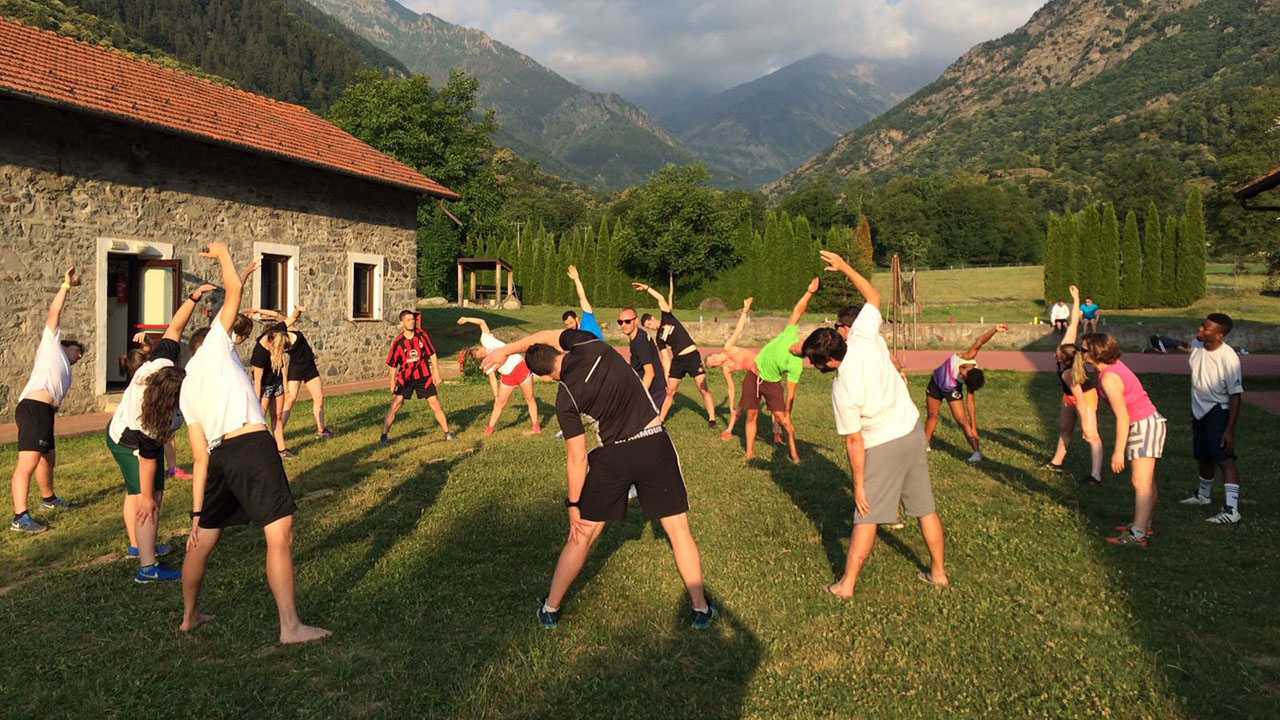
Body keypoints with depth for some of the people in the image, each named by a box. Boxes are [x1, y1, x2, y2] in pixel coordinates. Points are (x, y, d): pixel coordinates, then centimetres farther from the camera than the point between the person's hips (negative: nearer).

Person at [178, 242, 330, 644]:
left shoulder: (187, 393, 24)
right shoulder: (213, 345, 11)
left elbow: (200, 459, 18)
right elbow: (233, 288, 11)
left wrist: (197, 513, 18)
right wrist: (222, 253, 28)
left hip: (219, 456, 7)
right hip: (252, 446, -7)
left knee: (203, 541, 21)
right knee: (280, 535, -6)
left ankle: (189, 616, 40)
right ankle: (290, 627, -6)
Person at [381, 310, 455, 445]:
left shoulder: (422, 335, -6)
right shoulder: (398, 342, -10)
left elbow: (432, 355, 3)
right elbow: (393, 364, 0)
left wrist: (436, 373, -2)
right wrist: (393, 382, 1)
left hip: (424, 377, 1)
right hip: (405, 378, -1)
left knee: (435, 405, 1)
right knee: (395, 405, -11)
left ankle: (447, 433, 14)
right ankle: (383, 436, -3)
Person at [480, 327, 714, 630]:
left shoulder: (566, 400, -11)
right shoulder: (589, 344, -7)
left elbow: (577, 459, -8)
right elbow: (547, 336, 12)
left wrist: (573, 505, 3)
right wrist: (507, 350, 16)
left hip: (612, 457, -2)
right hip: (654, 443, 3)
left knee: (582, 535, 12)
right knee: (679, 529, 11)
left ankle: (551, 608, 25)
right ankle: (700, 608, 17)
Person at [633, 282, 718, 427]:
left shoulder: (667, 319, 4)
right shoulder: (658, 337, 10)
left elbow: (661, 299, -5)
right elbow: (666, 358, 6)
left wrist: (647, 288, -5)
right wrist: (666, 376, -2)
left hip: (693, 356, -4)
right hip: (677, 361, 4)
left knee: (703, 389, -7)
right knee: (669, 392, 7)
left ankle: (712, 420, -4)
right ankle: (660, 419, 18)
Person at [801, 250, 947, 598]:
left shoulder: (843, 391, -26)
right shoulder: (864, 335, -15)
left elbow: (855, 443, -19)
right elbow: (874, 297, 4)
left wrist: (858, 486, -10)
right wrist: (845, 267, 5)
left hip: (884, 446, -7)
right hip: (913, 429, 7)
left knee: (867, 517, 2)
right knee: (925, 507, 16)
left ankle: (847, 584, 10)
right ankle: (938, 571, 28)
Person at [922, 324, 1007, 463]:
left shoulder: (971, 380, -29)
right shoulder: (967, 358, -33)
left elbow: (971, 402, -21)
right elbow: (979, 342, -43)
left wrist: (973, 427, -21)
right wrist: (995, 330, -58)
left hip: (953, 390, -1)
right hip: (936, 383, 1)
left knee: (962, 420, -14)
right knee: (932, 415, 13)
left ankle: (977, 452, -15)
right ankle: (926, 443, 32)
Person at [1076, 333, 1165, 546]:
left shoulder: (1109, 379, -25)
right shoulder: (1113, 364, 2)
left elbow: (1122, 417, -25)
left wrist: (1118, 452, -22)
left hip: (1144, 425, -10)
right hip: (1146, 422, 10)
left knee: (1141, 482, -13)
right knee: (1146, 481, 18)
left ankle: (1138, 534, -15)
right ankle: (1144, 523, 29)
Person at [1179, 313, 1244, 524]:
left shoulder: (1228, 358, -24)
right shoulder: (1196, 345, -3)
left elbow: (1235, 395, -20)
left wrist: (1230, 429, -22)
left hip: (1218, 411, -7)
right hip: (1199, 410, 7)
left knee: (1224, 458, -16)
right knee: (1204, 457, 21)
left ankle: (1231, 509, -19)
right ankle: (1203, 494, 41)